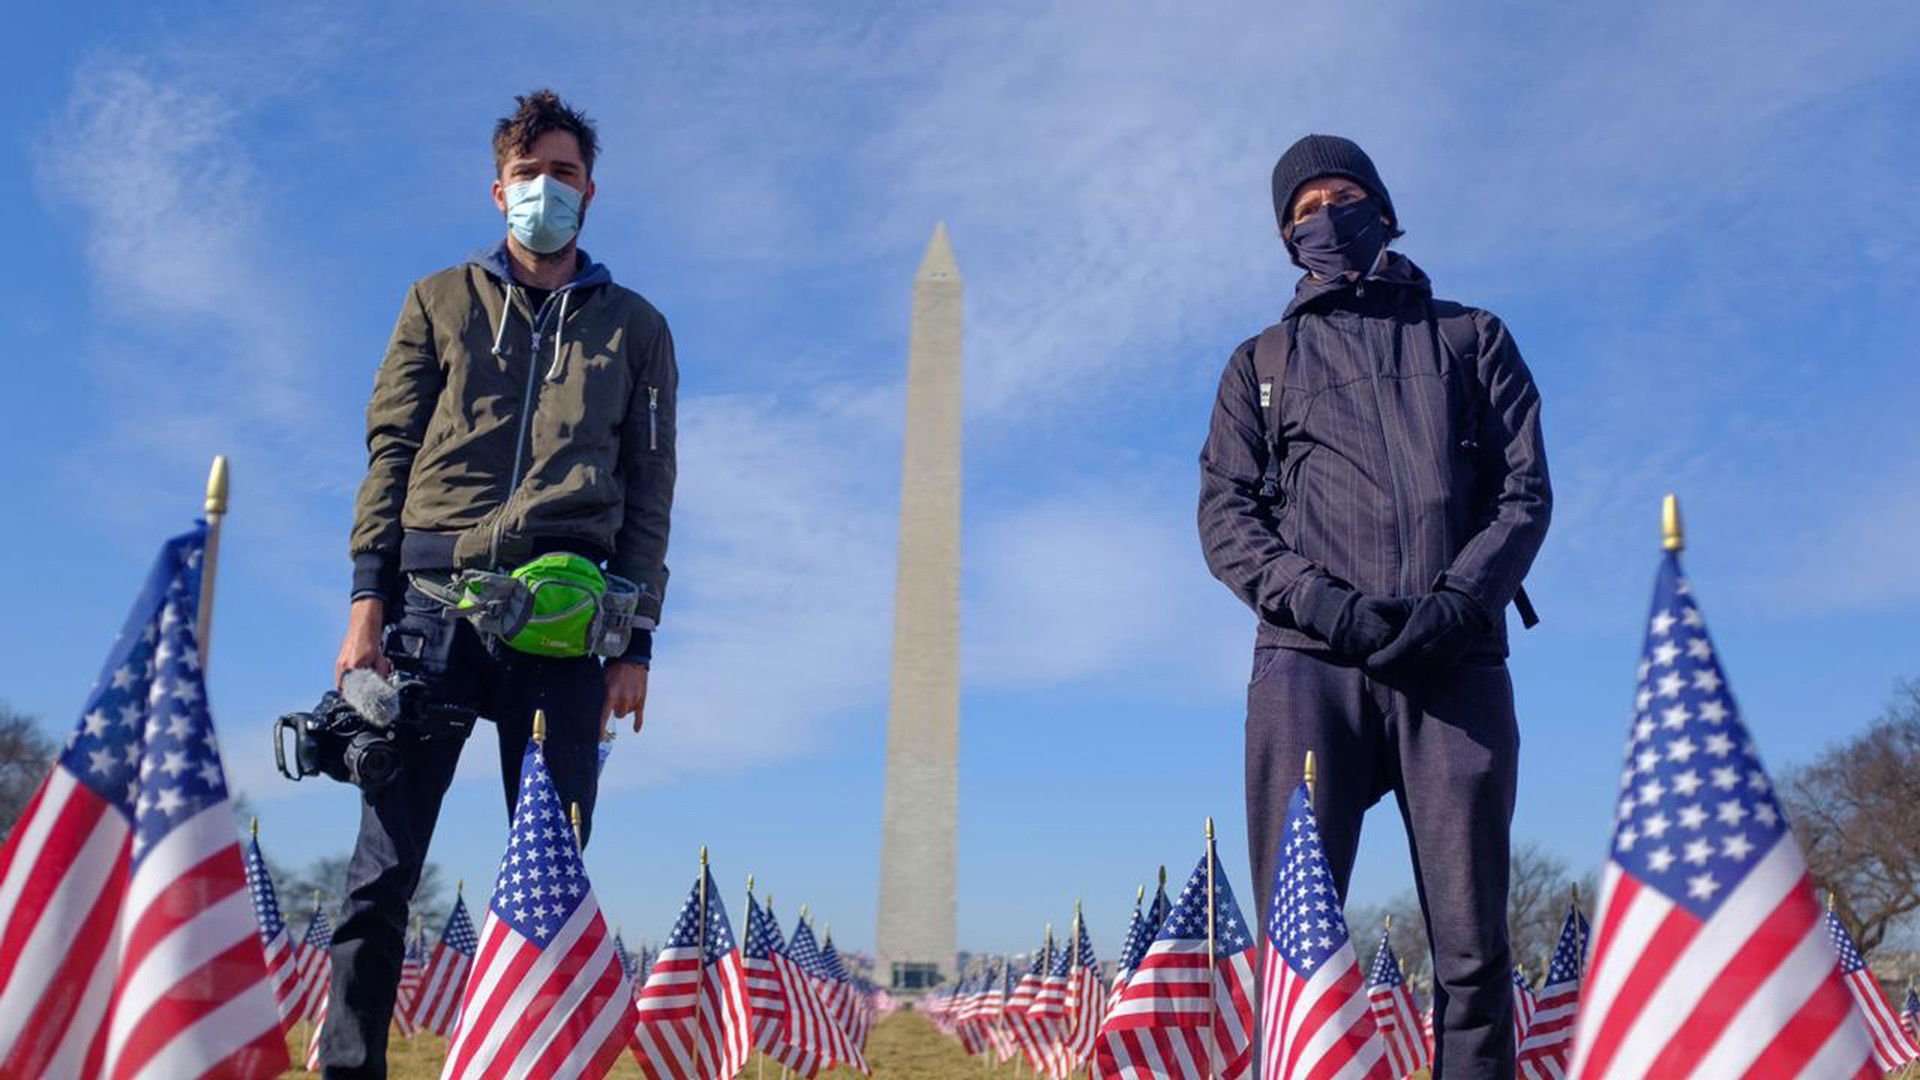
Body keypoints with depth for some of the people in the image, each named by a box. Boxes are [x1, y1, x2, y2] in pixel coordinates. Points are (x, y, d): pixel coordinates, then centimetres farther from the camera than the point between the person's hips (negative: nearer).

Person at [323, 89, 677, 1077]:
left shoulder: (635, 328, 17)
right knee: (385, 862, -3)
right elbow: (390, 451, 11)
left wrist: (636, 642, 2)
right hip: (434, 594, 1)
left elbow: (650, 493, 11)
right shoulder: (440, 302, 19)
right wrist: (368, 596, -2)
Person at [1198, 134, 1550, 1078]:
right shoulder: (1261, 363, 22)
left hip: (1457, 665, 1)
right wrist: (1324, 602, -10)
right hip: (1307, 664, 0)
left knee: (1474, 947, -3)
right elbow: (1225, 517, 9)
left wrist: (1457, 601, -9)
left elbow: (1525, 490, 11)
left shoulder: (1470, 337, 22)